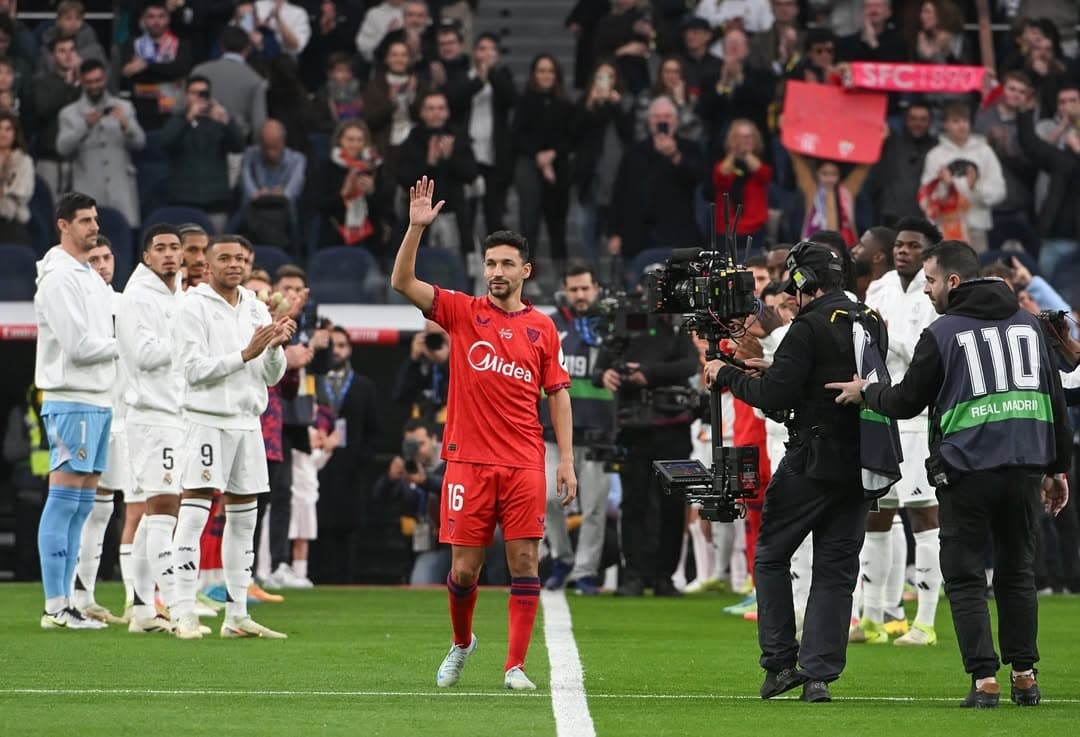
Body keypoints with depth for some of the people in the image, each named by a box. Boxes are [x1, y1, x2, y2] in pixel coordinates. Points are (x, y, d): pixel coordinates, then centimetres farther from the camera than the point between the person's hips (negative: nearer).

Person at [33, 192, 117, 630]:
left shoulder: (91, 278, 17)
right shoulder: (59, 278, -12)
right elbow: (78, 346, -17)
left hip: (98, 401, 9)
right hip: (72, 400, -9)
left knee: (82, 503, 9)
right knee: (64, 501, -9)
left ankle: (66, 602, 12)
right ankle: (55, 607, -9)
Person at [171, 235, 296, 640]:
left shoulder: (256, 309, 13)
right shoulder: (194, 306, -6)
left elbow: (272, 376, 12)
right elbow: (196, 369, -14)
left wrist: (276, 346, -7)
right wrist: (245, 353, -19)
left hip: (248, 421, 7)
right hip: (208, 420, -7)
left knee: (243, 518, 8)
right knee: (194, 514, -11)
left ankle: (237, 616, 13)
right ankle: (184, 614, -12)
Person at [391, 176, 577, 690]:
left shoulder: (542, 328, 8)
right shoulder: (462, 312, 4)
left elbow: (558, 395, 10)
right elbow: (402, 283, -7)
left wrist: (566, 461, 3)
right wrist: (416, 227, -19)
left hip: (524, 465, 1)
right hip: (468, 460, -1)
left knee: (525, 562, -6)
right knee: (464, 568, 2)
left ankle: (515, 667, 0)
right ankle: (461, 643, 29)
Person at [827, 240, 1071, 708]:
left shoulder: (943, 333, -4)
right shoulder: (1029, 324, 10)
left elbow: (907, 402, 1)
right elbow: (1056, 399, 13)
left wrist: (865, 393, 20)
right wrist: (1057, 467, 19)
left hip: (967, 471, -4)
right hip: (1026, 467, 4)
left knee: (965, 576, 4)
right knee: (1017, 571, 15)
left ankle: (984, 678, -4)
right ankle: (1024, 675, 13)